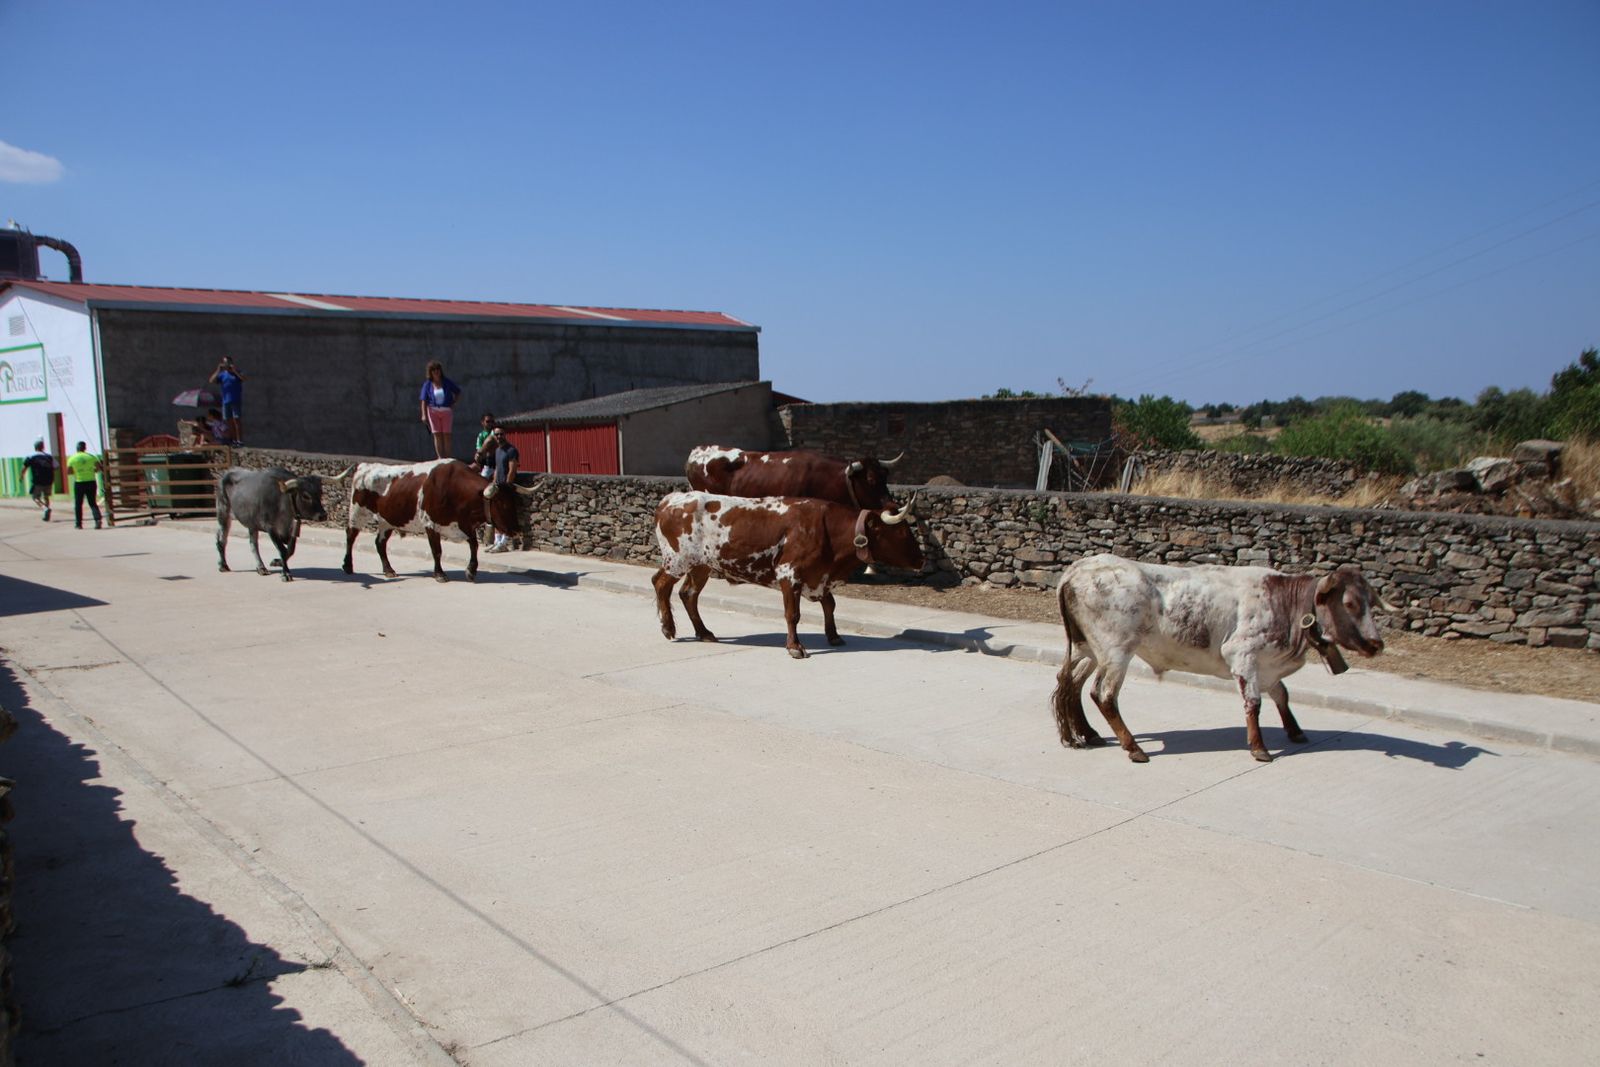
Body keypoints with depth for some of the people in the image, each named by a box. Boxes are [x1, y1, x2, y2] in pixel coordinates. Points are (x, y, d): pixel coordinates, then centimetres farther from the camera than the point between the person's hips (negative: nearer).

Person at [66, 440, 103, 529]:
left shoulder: (72, 458, -2)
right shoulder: (91, 456, 2)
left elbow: (69, 471, -1)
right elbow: (99, 467, -2)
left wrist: (76, 471, 17)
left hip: (79, 483, -1)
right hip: (91, 481, 1)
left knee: (78, 504, 11)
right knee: (92, 502, 7)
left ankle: (78, 523, 13)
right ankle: (98, 518, -15)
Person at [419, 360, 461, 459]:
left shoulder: (447, 382, 2)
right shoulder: (427, 384, 1)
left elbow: (458, 391, 16)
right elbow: (424, 401, 0)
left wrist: (454, 403, 5)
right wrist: (424, 415, -9)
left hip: (446, 411, 0)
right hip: (433, 411, 0)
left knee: (446, 435, -1)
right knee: (437, 435, -4)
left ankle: (447, 458, 3)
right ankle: (440, 457, -5)